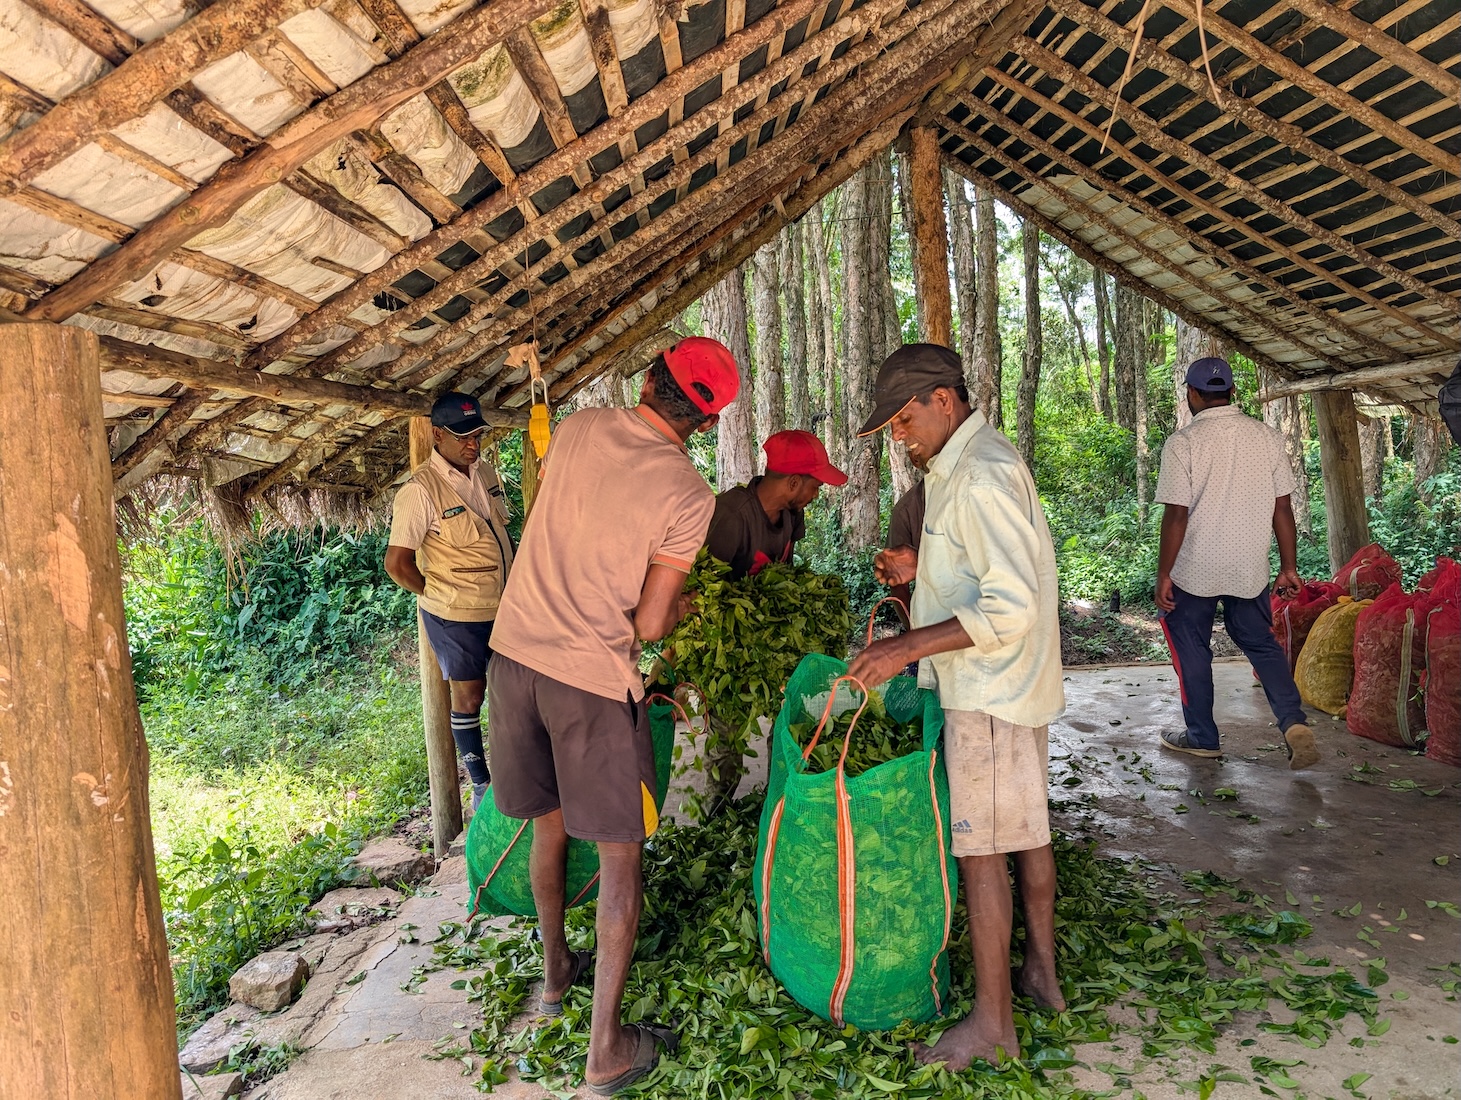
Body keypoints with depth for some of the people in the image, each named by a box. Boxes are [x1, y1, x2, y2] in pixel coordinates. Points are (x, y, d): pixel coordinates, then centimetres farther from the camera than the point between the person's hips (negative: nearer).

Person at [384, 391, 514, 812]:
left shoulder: (486, 473, 3)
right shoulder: (420, 490, -19)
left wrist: (514, 583, 8)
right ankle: (480, 783, 26)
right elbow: (397, 563, -17)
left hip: (503, 606, 6)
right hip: (456, 618, -6)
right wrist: (440, 596, -5)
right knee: (468, 697, 10)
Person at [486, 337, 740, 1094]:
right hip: (593, 679, -6)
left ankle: (555, 970, 44)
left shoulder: (576, 429, 1)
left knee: (549, 822, 23)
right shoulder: (687, 495, -13)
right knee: (620, 850, 8)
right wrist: (684, 603, 11)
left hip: (514, 653, 6)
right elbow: (650, 625, -12)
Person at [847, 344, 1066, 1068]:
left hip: (988, 692, -11)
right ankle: (1040, 972, 34)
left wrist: (907, 647, -28)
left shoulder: (981, 476, -22)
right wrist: (922, 565, 9)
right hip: (1013, 683, 11)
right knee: (1026, 829, 19)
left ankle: (991, 1023, 10)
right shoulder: (968, 465, 11)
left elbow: (1011, 607, -27)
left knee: (980, 848, -2)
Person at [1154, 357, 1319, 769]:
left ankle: (1202, 737, 21)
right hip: (1250, 569, 4)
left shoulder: (1183, 443, -14)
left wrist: (1163, 575, -8)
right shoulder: (1268, 438, -1)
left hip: (1195, 571, -4)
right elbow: (1282, 509, 2)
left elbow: (1176, 515, -16)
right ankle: (1294, 722, 2)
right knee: (1262, 644, 18)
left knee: (1192, 651, 11)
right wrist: (1289, 566, 11)